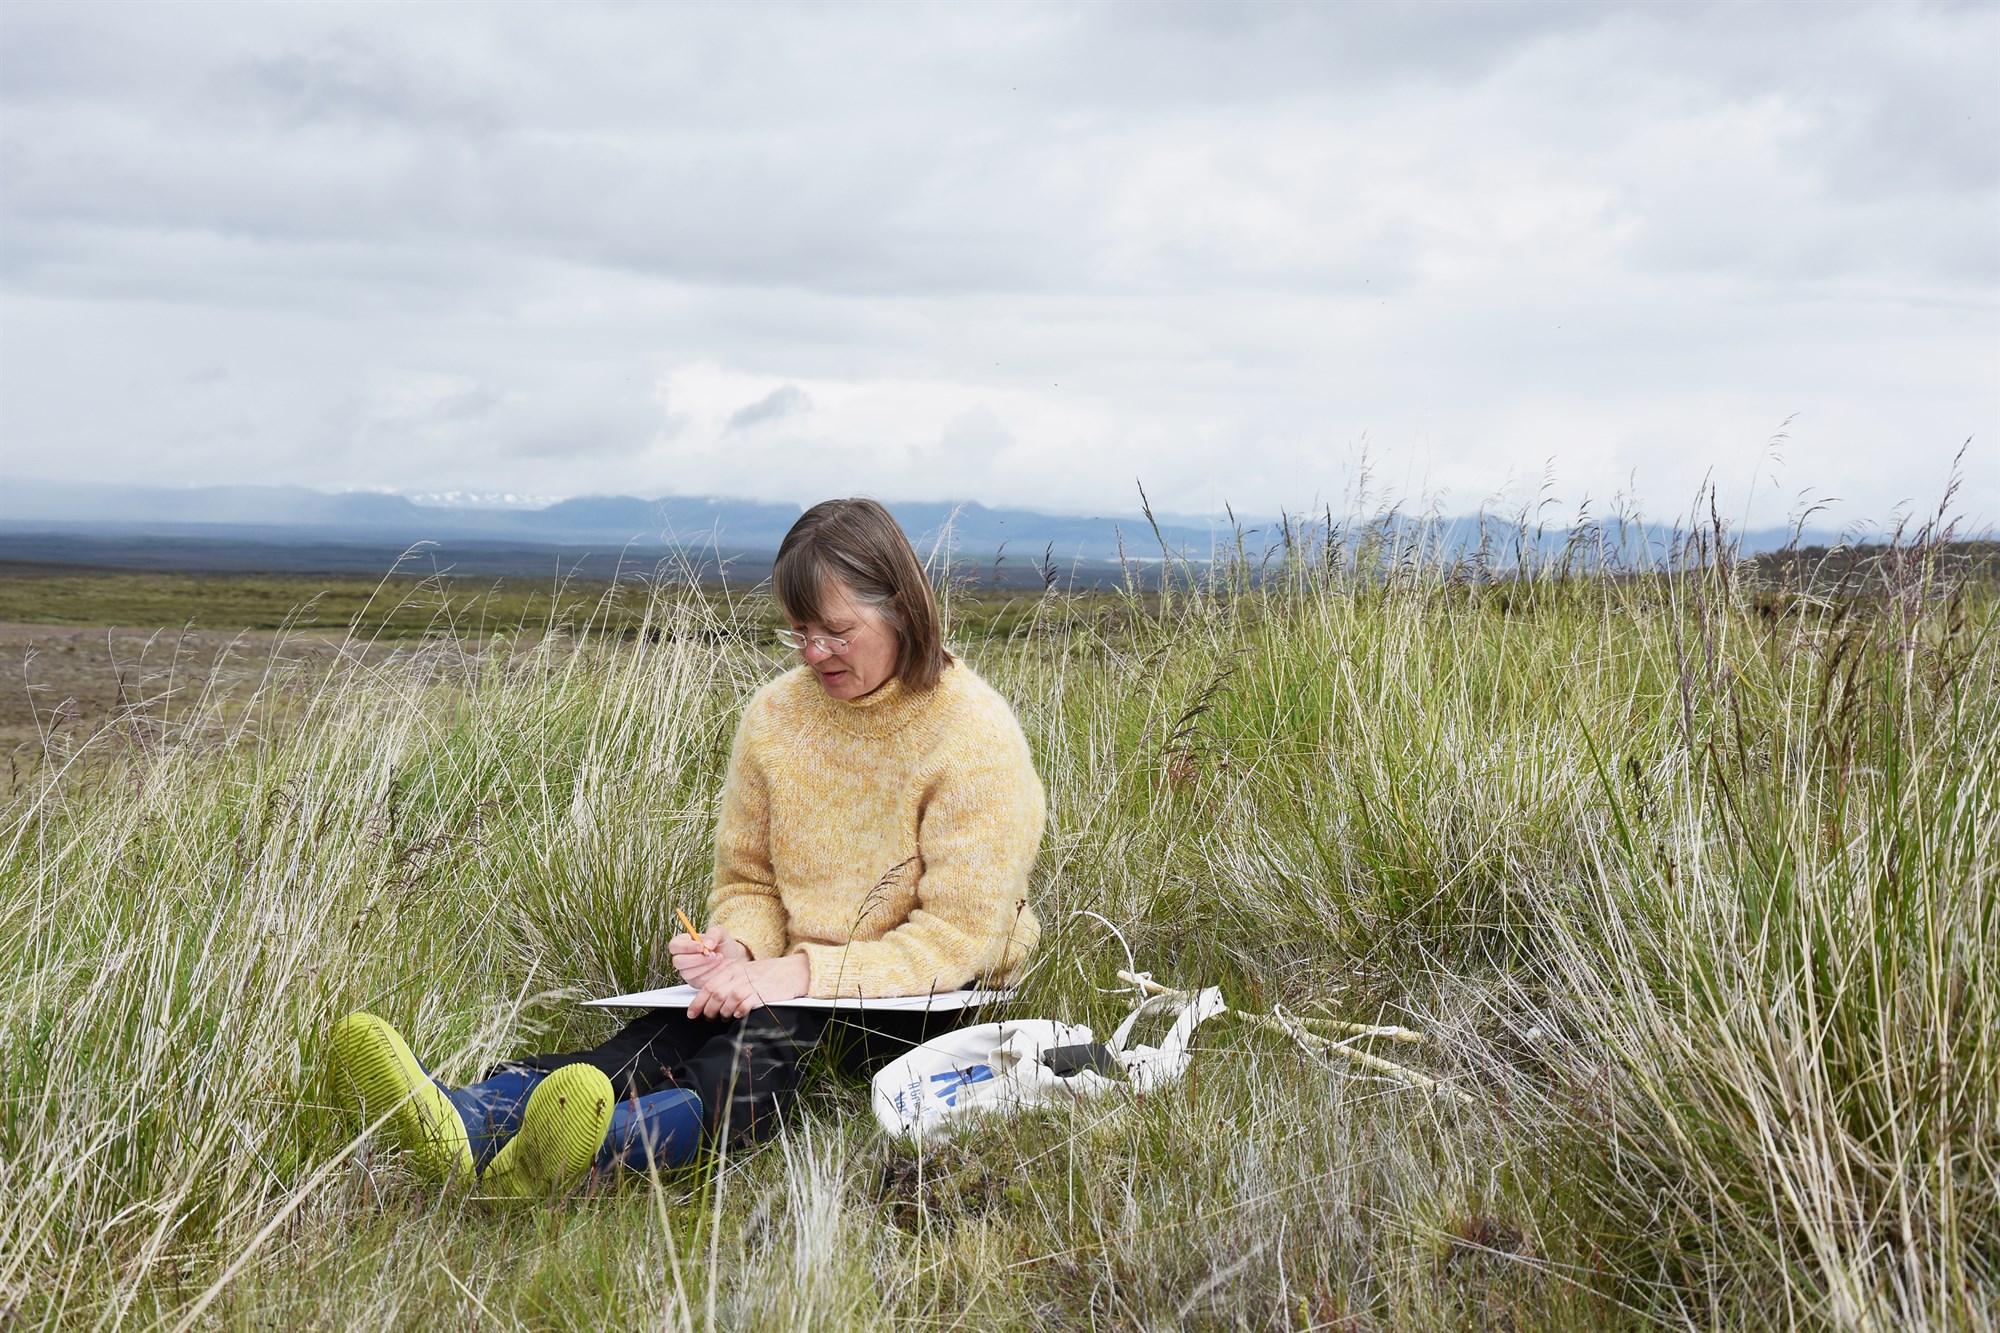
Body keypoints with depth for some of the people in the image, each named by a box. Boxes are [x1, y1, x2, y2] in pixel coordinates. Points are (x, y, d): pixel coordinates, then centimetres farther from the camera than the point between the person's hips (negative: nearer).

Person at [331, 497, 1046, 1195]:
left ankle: (591, 1149, -65)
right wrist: (739, 945, -13)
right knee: (667, 1033, -29)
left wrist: (806, 971, -24)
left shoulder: (975, 735, -12)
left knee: (769, 1037, -37)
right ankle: (470, 1124, -55)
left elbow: (956, 939, -15)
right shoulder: (774, 715, 5)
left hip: (926, 1002, -5)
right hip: (796, 982, 5)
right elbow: (747, 881, 12)